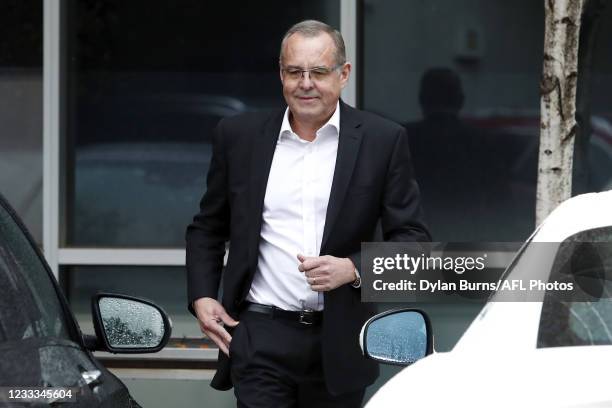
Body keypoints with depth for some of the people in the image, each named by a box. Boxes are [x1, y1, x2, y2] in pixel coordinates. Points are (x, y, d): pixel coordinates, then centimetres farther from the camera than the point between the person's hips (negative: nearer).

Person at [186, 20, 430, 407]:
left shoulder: (383, 140, 0)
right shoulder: (239, 136, 5)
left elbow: (413, 238, 1)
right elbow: (207, 229, 15)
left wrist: (354, 269, -15)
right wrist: (202, 296, 1)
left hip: (339, 344, 0)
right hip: (260, 339, 0)